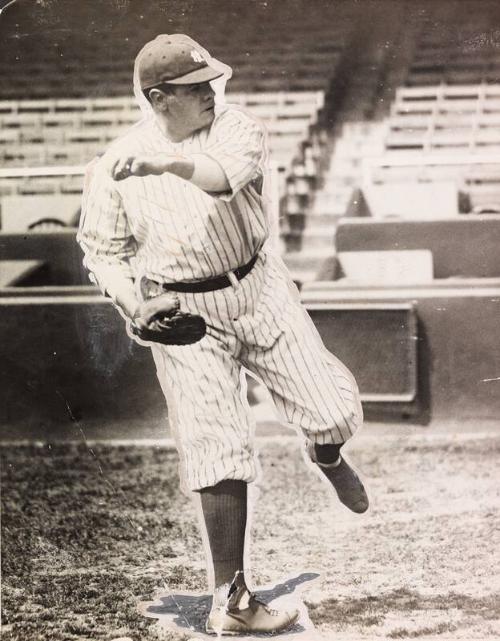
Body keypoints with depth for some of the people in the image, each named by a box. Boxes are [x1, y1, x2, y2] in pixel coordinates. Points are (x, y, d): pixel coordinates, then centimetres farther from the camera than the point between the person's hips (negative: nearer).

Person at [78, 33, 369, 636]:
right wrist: (133, 305, -14)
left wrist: (168, 163, -43)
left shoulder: (235, 126, -5)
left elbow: (228, 171, -28)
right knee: (220, 453, -5)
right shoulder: (113, 167, -5)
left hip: (261, 288, 2)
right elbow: (102, 250, 4)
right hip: (186, 314, -2)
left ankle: (326, 454, 39)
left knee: (333, 410, -2)